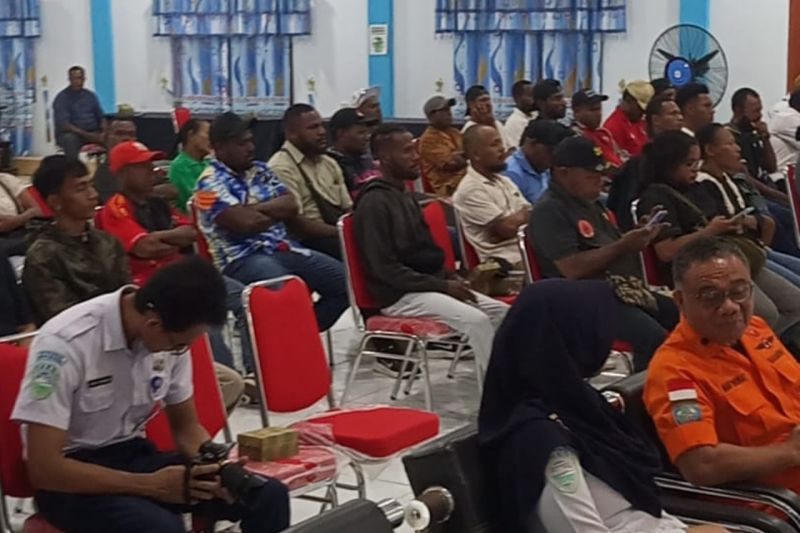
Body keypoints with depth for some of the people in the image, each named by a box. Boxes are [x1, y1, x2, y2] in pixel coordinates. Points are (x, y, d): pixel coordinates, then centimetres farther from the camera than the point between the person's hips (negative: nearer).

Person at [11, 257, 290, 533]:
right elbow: (43, 468, -24)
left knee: (268, 496, -14)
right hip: (70, 476, -6)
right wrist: (151, 485, -26)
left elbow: (185, 426, 8)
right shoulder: (65, 344, -25)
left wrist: (215, 467, -15)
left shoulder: (169, 334, -7)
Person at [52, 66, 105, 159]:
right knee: (69, 139, -37)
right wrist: (86, 135, -24)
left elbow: (101, 118, 12)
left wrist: (104, 133, -11)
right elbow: (64, 126, -14)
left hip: (93, 133, 4)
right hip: (72, 134, -4)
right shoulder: (62, 98, -4)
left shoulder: (91, 96, 12)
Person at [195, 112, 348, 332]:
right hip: (242, 259, -8)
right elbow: (246, 222, -18)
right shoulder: (210, 183, -7)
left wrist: (256, 208, -8)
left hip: (283, 249, 8)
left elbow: (291, 205, 7)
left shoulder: (261, 170, 17)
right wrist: (277, 211, 1)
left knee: (345, 281, -4)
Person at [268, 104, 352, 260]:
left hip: (337, 235, 8)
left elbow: (348, 210, 15)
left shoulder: (329, 163, 18)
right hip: (307, 242, -8)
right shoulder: (281, 168, -9)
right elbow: (295, 225, -17)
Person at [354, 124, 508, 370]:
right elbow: (385, 268, -20)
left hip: (426, 284, 10)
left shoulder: (405, 195, 15)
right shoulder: (374, 203, -15)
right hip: (400, 295, -10)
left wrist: (448, 278, 4)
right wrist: (441, 285, -18)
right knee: (476, 320, -26)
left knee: (501, 312, -1)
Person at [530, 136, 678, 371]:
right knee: (654, 338, -28)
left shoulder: (591, 203, 18)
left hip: (626, 289, 10)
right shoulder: (549, 211, -12)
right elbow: (572, 269, -22)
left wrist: (636, 239, 5)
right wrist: (622, 246, -21)